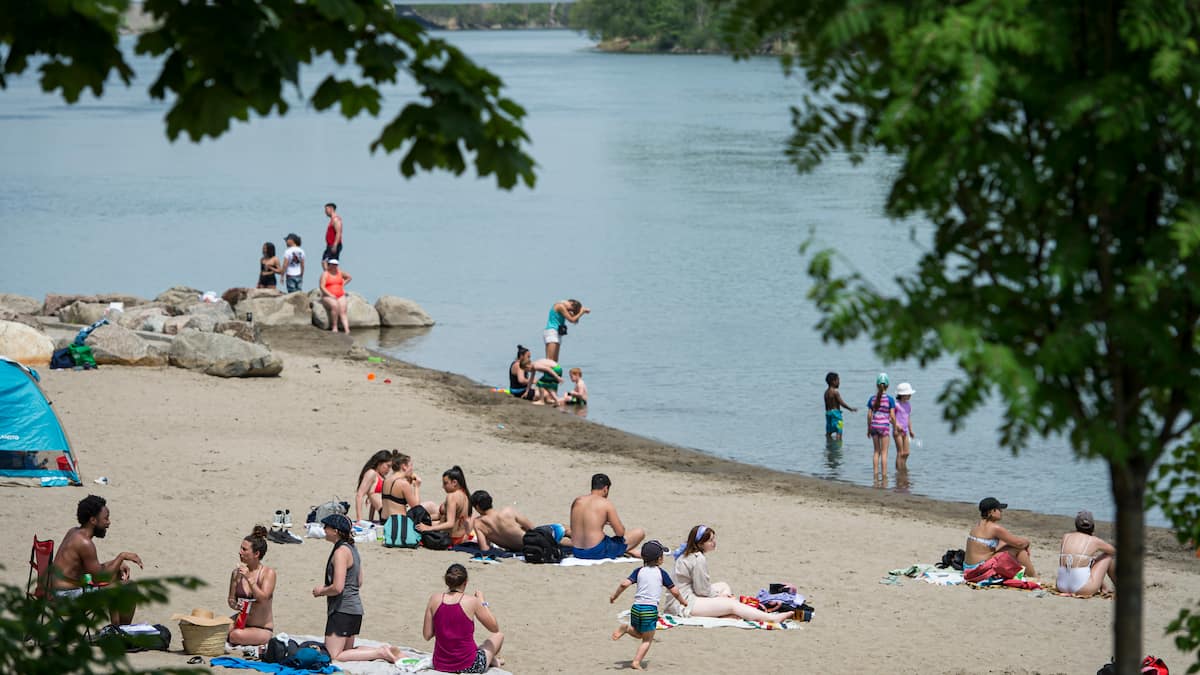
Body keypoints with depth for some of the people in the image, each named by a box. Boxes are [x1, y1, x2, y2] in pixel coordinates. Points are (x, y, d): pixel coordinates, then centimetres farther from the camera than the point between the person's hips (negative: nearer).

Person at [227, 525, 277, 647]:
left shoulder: (268, 573, -10)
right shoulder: (237, 573, 1)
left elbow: (263, 599, -22)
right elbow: (231, 600, 9)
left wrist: (249, 578, -29)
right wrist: (234, 605, -15)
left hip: (263, 629, -3)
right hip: (241, 622, 3)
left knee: (236, 636, -32)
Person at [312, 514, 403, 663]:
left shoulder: (341, 552, -17)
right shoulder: (351, 548, 13)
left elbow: (337, 587, -24)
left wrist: (321, 591, -4)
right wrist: (326, 589, 20)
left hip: (342, 610, -10)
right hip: (355, 608, 10)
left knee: (334, 656, -8)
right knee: (347, 651, 19)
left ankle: (380, 653, -13)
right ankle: (384, 651, 5)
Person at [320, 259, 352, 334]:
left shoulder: (339, 272, 12)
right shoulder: (325, 274, -2)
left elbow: (349, 277, 29)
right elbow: (322, 287, -11)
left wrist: (343, 285, 14)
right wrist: (330, 295, -20)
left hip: (341, 296, 4)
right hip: (328, 297, -4)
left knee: (343, 311, -21)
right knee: (335, 306, -35)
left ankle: (347, 330, -37)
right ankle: (334, 327, -29)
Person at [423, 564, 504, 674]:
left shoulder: (435, 599, -6)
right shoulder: (472, 601, -14)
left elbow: (427, 635, -1)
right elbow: (495, 628, -2)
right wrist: (483, 602, 9)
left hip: (440, 665, 3)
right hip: (468, 667, -3)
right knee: (499, 636, 26)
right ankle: (493, 660, 57)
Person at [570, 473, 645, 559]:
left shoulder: (576, 501, 7)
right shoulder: (606, 504, -10)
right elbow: (620, 532, -8)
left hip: (577, 552, 6)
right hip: (598, 552, -6)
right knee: (640, 532, 3)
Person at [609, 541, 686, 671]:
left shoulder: (639, 571, 7)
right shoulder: (661, 573, 1)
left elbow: (625, 584, -5)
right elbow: (674, 591, 4)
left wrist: (614, 596, 9)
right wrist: (682, 601, 24)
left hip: (636, 607, 3)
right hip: (650, 609, -3)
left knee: (638, 633, 25)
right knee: (647, 640, 8)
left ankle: (625, 628, -5)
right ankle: (636, 662, -8)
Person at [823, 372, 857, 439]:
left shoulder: (826, 392, 12)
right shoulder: (835, 392, -13)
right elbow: (842, 403, -15)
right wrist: (851, 409, -5)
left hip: (828, 413, 9)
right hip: (835, 412, -9)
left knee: (829, 432, 10)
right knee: (839, 432, -7)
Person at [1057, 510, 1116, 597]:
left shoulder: (1066, 537, 9)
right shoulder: (1094, 541, 0)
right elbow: (1113, 551, 21)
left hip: (1062, 586, 4)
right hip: (1082, 589, -4)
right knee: (1109, 556, 17)